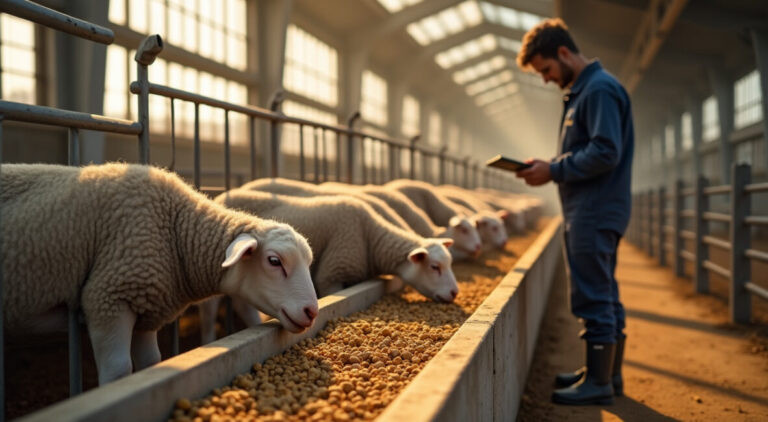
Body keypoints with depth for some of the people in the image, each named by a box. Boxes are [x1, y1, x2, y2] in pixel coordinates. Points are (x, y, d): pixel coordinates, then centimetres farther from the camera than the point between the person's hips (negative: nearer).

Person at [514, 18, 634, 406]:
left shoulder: (600, 89, -13)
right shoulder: (581, 91, 18)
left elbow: (604, 153, -21)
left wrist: (553, 171, -15)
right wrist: (550, 166, 8)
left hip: (594, 213, -10)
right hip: (589, 211, 10)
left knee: (593, 296, -6)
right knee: (603, 295, 15)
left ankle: (599, 383, 2)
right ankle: (607, 372, 24)